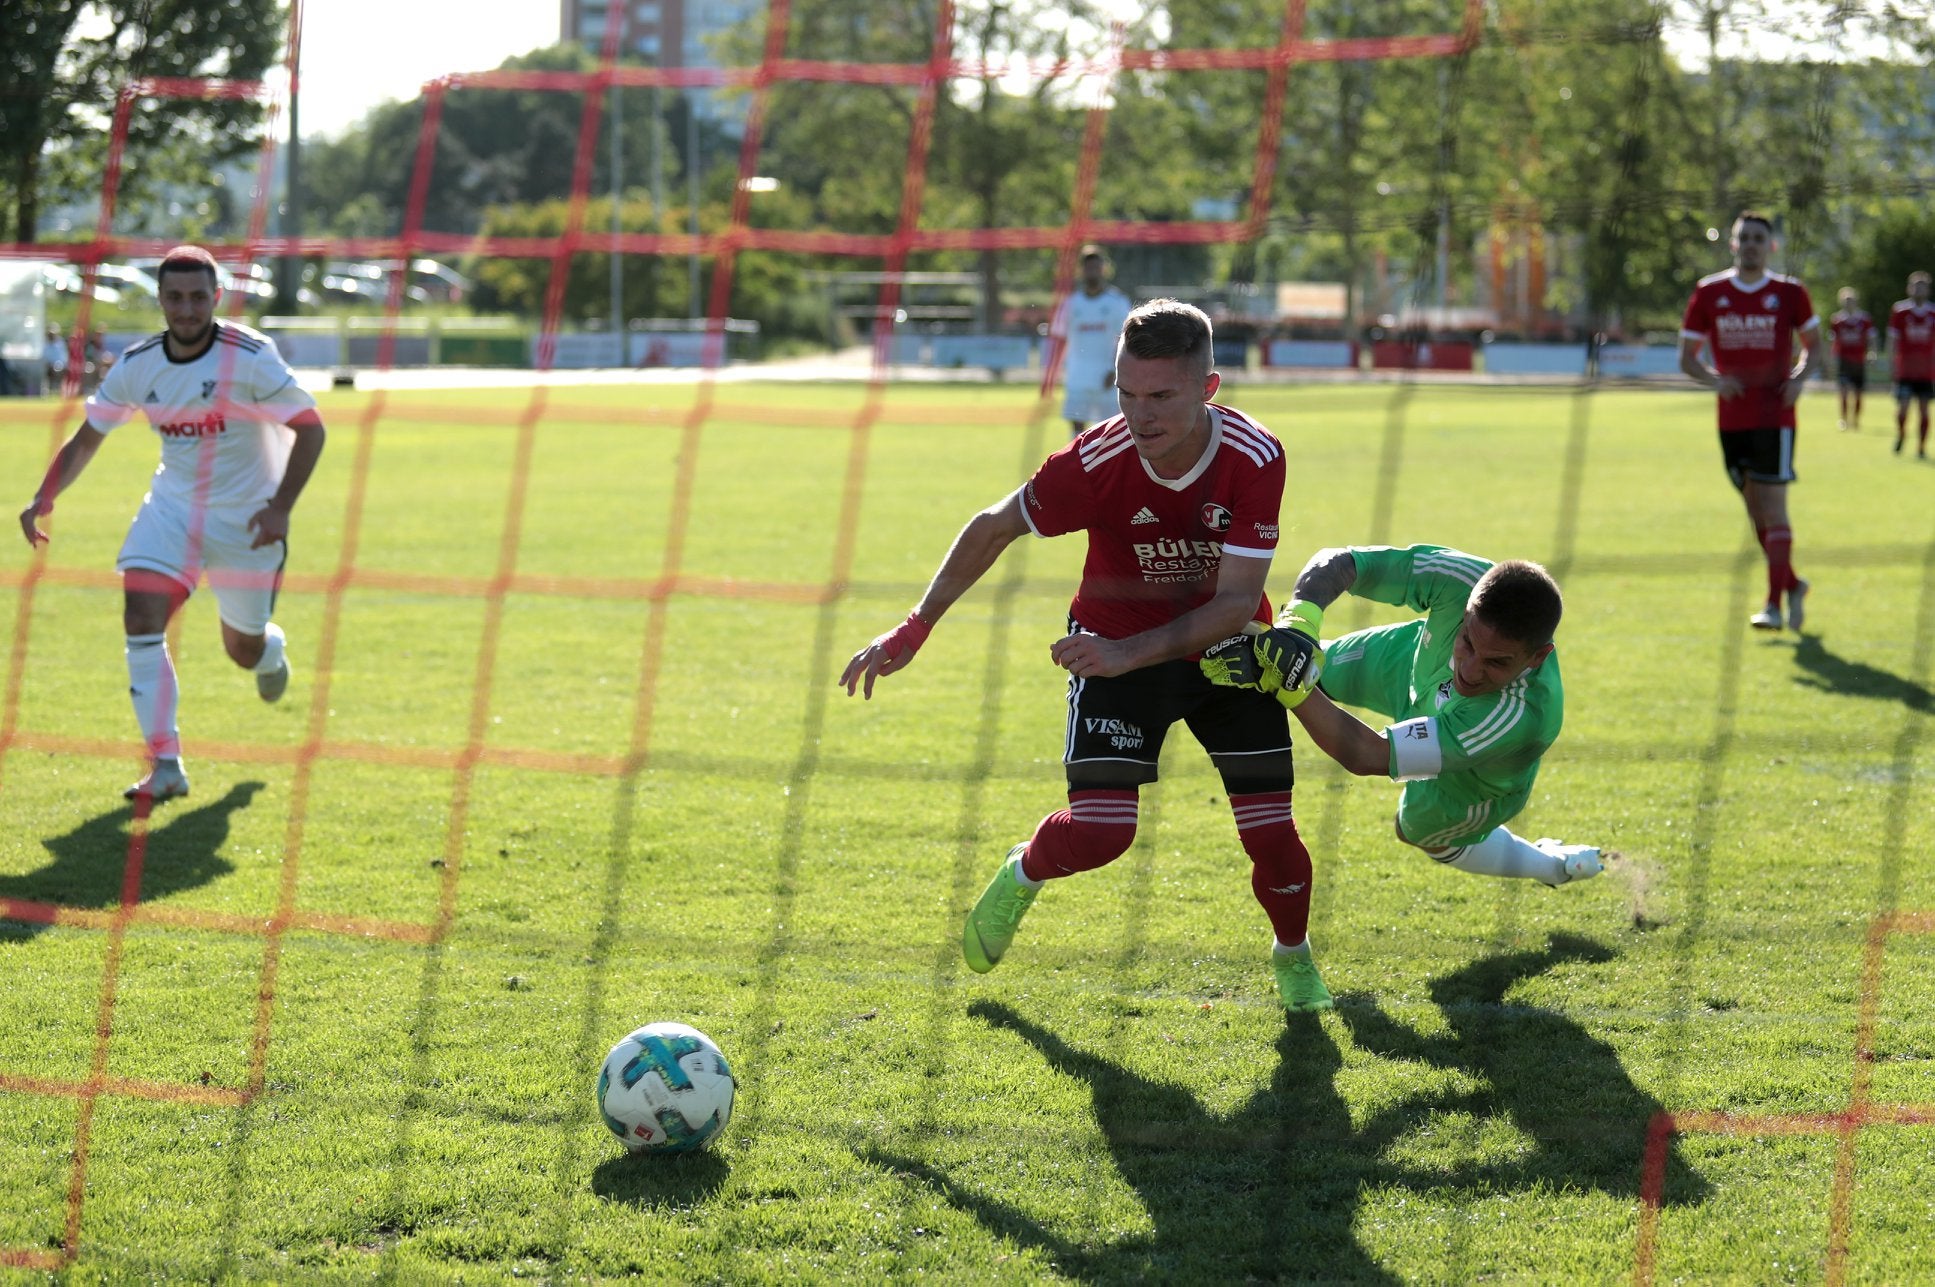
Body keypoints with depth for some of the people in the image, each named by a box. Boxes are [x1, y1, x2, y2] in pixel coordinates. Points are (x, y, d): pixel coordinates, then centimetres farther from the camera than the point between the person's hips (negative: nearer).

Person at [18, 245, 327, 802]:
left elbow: (309, 428, -15)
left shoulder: (250, 356, -19)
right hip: (171, 507, 3)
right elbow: (86, 438, 4)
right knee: (141, 620, -18)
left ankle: (272, 648, 51)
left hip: (246, 518, -3)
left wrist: (280, 506, -27)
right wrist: (45, 496, -11)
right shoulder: (137, 365, -6)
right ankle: (165, 766, -15)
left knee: (244, 650, 10)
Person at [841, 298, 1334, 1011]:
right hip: (1114, 641, -1)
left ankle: (1293, 956, 27)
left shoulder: (1255, 458, -28)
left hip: (1225, 645, 1)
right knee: (1098, 831, -17)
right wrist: (913, 630, -8)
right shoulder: (1096, 462, -29)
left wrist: (1128, 653, -39)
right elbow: (993, 528, -10)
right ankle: (1022, 874, 20)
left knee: (1271, 830, -5)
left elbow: (1236, 603, -27)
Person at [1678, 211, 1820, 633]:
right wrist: (1715, 380, -13)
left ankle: (1774, 605, -7)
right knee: (1756, 512, 10)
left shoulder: (1789, 293, 0)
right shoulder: (1709, 293, 3)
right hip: (1732, 419, 3)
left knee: (1773, 509, -9)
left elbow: (1813, 345, 12)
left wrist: (1799, 377, -8)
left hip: (1775, 417, -3)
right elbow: (1686, 356, 6)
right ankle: (1792, 585, 30)